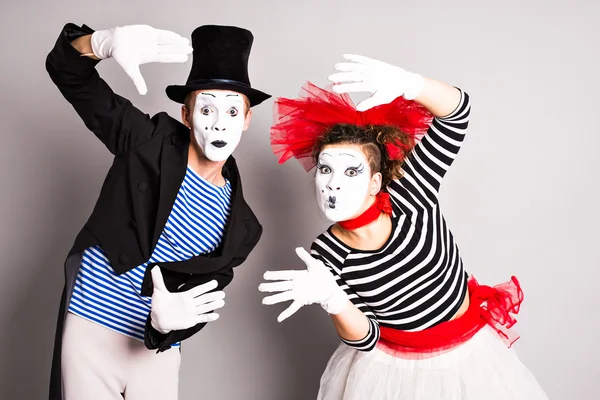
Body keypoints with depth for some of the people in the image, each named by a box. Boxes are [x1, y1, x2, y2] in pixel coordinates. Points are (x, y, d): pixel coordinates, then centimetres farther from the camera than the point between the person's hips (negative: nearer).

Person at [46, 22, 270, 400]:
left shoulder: (240, 226, -2)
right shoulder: (150, 141, -6)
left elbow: (202, 299, -3)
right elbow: (67, 70, -7)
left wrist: (167, 321, -27)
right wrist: (105, 42, -29)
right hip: (90, 331, -2)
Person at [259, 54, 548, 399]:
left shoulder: (409, 194, -21)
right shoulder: (324, 258, -19)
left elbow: (456, 111, -24)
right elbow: (364, 338, -14)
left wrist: (406, 83, -44)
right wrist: (332, 298, -35)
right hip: (393, 369, -1)